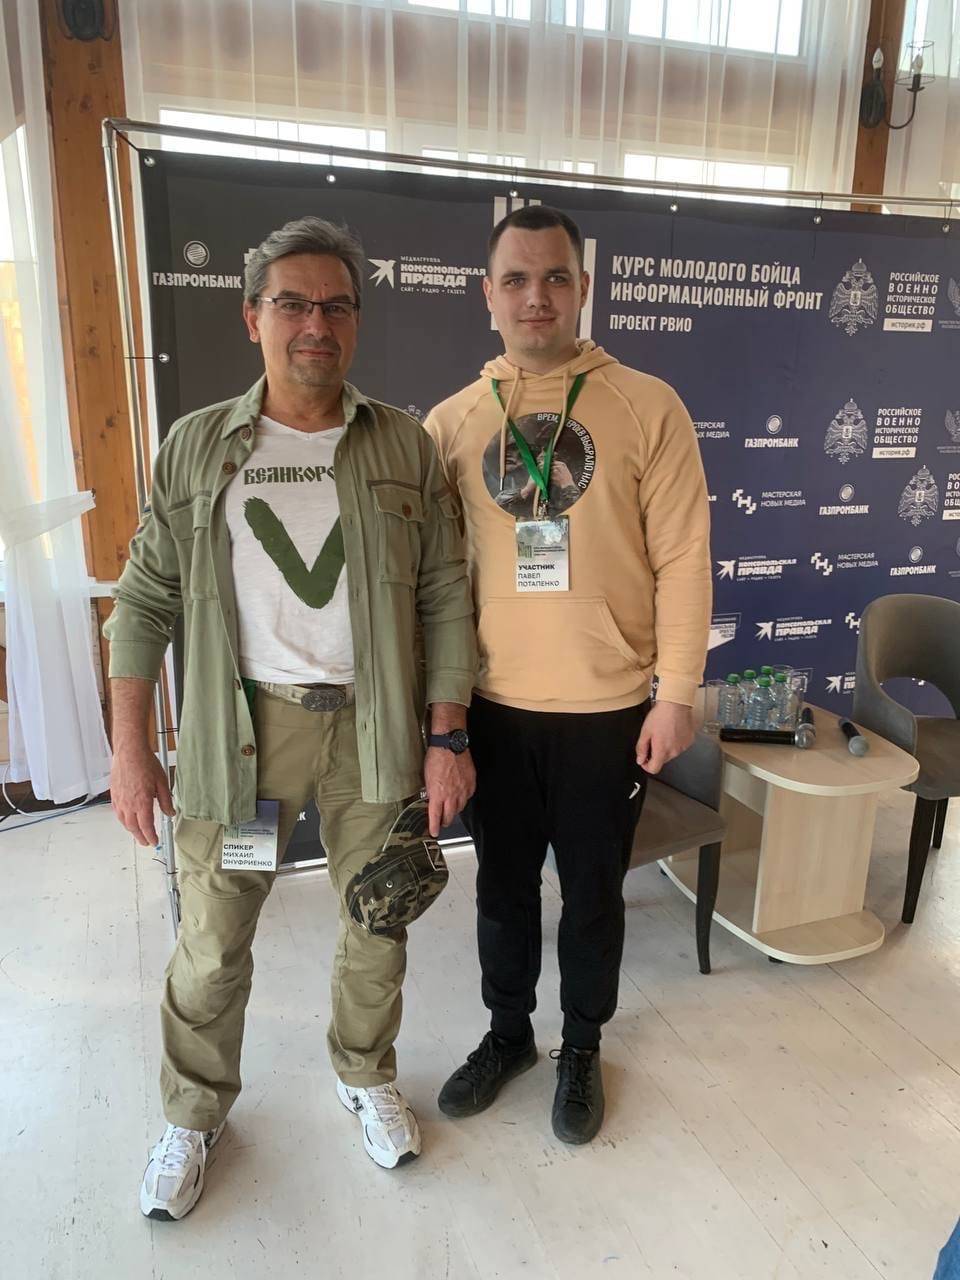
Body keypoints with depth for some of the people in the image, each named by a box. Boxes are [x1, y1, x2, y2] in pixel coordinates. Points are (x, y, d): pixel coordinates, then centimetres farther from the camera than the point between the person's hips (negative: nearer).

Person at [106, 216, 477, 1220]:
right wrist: (129, 750, -2)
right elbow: (144, 601, 2)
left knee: (379, 925, 15)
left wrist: (446, 737, -5)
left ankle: (366, 1078, 43)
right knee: (211, 942, 10)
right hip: (241, 725, 0)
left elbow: (445, 600, 0)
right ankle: (194, 1114, 37)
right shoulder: (197, 447, 1)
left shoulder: (405, 448, 0)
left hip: (373, 724, 1)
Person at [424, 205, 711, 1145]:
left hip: (608, 708, -2)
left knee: (593, 889, 15)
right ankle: (507, 1031, 43)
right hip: (494, 705, 3)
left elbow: (682, 560, -6)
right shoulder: (451, 421, 1)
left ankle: (582, 1048, 39)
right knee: (502, 882, 18)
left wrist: (675, 692, -8)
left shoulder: (647, 407, -6)